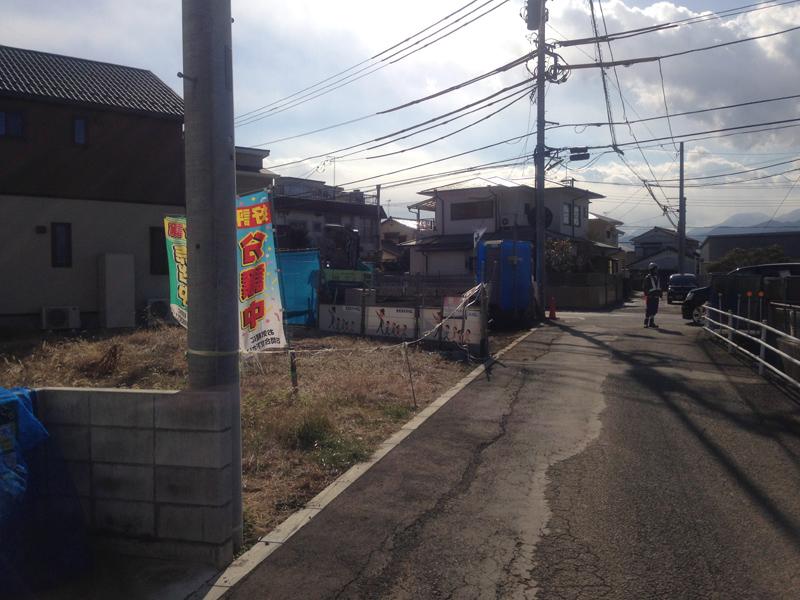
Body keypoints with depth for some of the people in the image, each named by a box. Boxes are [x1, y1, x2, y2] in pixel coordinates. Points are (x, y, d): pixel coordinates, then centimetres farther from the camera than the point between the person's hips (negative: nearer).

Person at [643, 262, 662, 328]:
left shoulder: (657, 278, 16)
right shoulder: (648, 278, -7)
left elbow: (659, 287, 24)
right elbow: (644, 287, -10)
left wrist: (660, 293, 15)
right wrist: (647, 294, -18)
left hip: (656, 296, 7)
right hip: (650, 296, -7)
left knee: (654, 310, 9)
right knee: (649, 310, -7)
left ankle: (651, 322, 16)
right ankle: (646, 323, -1)